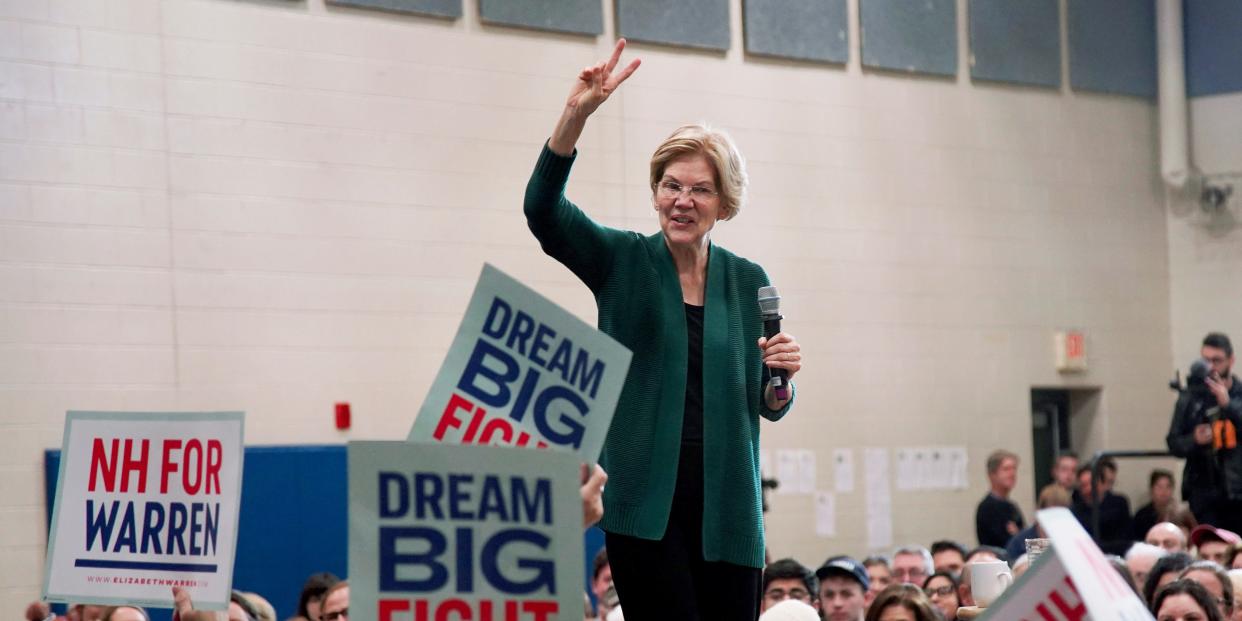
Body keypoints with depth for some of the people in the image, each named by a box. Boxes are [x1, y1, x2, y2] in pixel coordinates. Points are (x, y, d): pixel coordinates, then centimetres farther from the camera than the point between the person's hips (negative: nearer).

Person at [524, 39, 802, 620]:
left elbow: (766, 406, 13)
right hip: (645, 498, -3)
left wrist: (780, 376, -11)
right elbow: (542, 208, -14)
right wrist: (577, 113, -26)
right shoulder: (623, 262, 3)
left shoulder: (747, 281, 9)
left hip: (725, 498, 3)